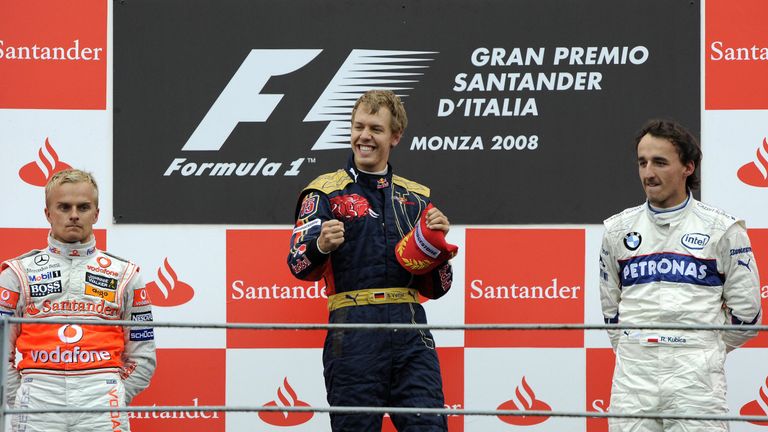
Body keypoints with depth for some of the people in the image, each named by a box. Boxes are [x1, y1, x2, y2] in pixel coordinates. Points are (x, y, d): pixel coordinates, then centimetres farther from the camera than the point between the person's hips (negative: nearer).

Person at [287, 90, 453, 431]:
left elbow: (435, 288, 18)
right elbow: (299, 265, -6)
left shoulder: (416, 198, 19)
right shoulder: (326, 192, 8)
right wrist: (321, 246, -27)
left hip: (410, 327, 3)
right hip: (353, 328, -3)